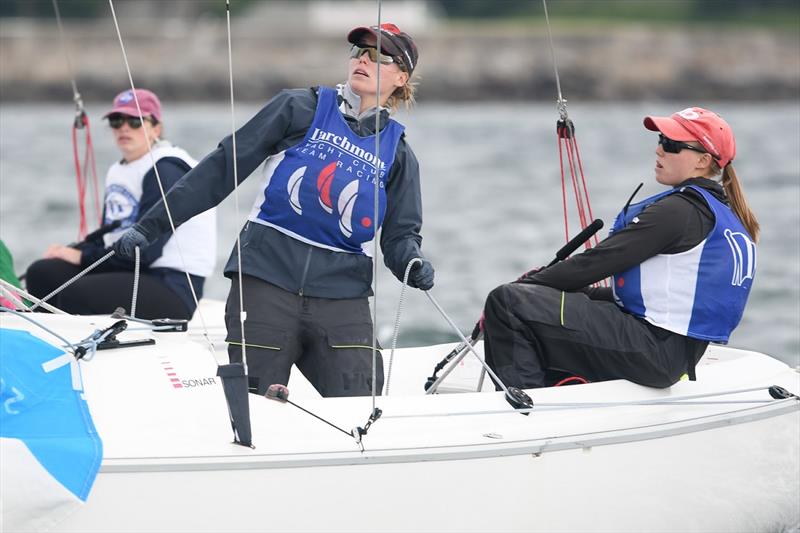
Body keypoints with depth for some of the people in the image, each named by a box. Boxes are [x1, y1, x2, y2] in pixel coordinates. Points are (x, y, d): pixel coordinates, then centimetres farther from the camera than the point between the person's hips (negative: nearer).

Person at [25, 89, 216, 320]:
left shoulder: (167, 170, -12)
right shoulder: (118, 171, 17)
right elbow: (108, 238, 20)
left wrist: (82, 256, -11)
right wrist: (71, 251, -2)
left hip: (172, 287, -9)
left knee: (76, 294, -30)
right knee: (42, 273, -9)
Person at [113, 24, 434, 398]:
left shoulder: (397, 151, 14)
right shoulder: (300, 109, 7)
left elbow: (399, 235, 12)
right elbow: (223, 167, 3)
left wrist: (412, 263, -13)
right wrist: (151, 226, -2)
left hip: (342, 293, 2)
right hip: (268, 278, -2)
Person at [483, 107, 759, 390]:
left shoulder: (679, 210, -14)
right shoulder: (723, 212, 16)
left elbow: (599, 261, -15)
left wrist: (529, 283, -2)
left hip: (653, 352, -11)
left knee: (508, 302, -14)